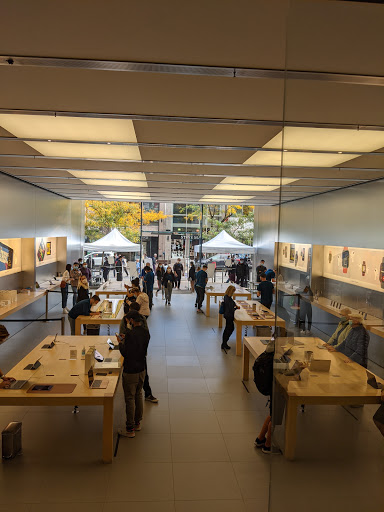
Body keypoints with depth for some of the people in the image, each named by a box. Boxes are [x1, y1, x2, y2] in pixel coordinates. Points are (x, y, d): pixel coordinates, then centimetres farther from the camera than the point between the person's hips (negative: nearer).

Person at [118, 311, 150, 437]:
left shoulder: (130, 333, -23)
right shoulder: (146, 332, 0)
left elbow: (125, 353, -19)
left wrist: (120, 343, -2)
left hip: (130, 371, -7)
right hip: (142, 369, 7)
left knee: (130, 399, 4)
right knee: (138, 395, 20)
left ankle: (130, 429, 13)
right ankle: (137, 423, 34)